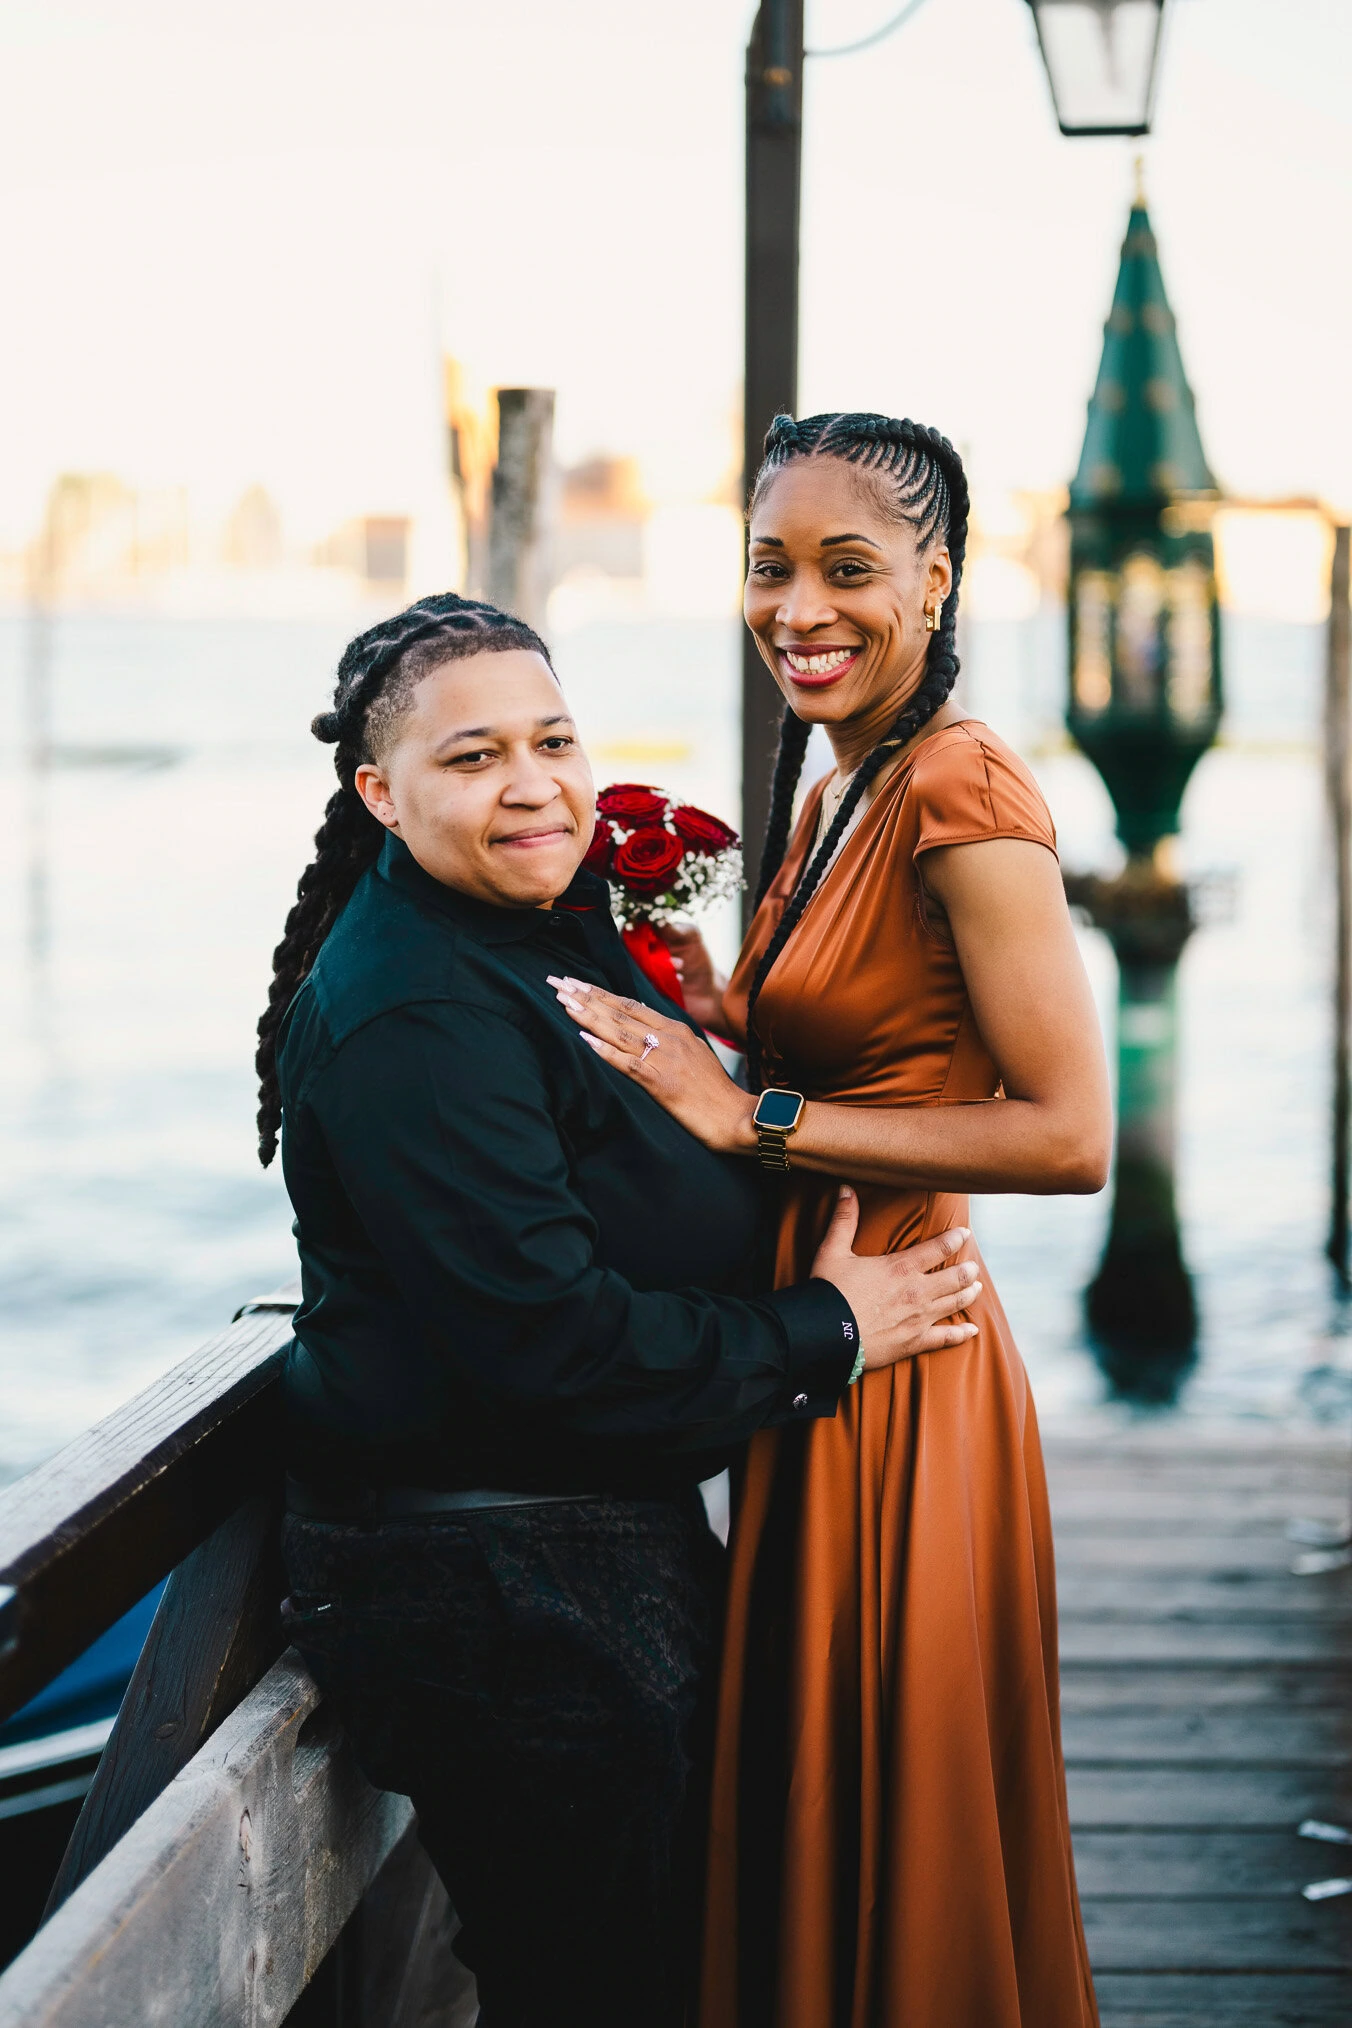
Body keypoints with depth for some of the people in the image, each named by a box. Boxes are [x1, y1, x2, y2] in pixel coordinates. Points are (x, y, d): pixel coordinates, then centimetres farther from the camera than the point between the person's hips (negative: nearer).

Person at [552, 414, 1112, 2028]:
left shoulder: (963, 787, -18)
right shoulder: (829, 799, 11)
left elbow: (1069, 1137, -23)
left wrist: (756, 1116, -22)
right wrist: (708, 995, 6)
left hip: (897, 1377, -9)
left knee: (898, 1837, 5)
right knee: (813, 1819, 20)